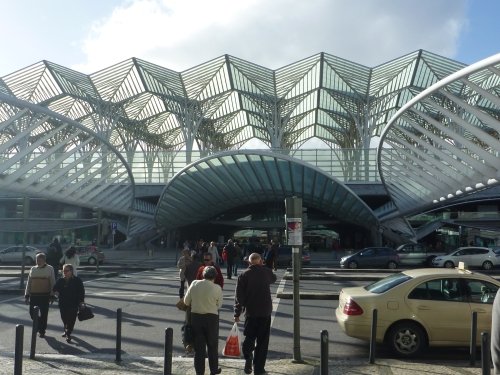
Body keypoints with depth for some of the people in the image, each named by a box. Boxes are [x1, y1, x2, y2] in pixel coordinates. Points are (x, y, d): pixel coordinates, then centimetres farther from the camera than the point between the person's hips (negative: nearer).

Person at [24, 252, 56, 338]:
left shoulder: (50, 269, -2)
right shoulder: (33, 269, 7)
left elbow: (52, 282, -2)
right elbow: (29, 282, 11)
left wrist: (52, 295, -5)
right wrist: (27, 295, 8)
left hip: (45, 295, -3)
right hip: (33, 295, 3)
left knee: (44, 314, 3)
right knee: (32, 313, 3)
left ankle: (42, 331, 19)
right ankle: (41, 325, 29)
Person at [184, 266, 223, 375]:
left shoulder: (194, 284, -6)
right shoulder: (217, 288, -13)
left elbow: (186, 301, 1)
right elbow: (219, 305, -1)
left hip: (196, 317, 2)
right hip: (211, 318, -2)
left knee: (199, 346, 11)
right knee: (212, 345, 16)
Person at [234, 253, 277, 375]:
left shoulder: (243, 275, -3)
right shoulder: (266, 271, -2)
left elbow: (239, 296, -4)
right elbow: (274, 278, 23)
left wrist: (237, 313, 2)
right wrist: (263, 266, 19)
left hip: (250, 311, 0)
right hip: (265, 311, 0)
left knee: (249, 337, 14)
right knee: (262, 340, 7)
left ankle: (248, 356, -12)